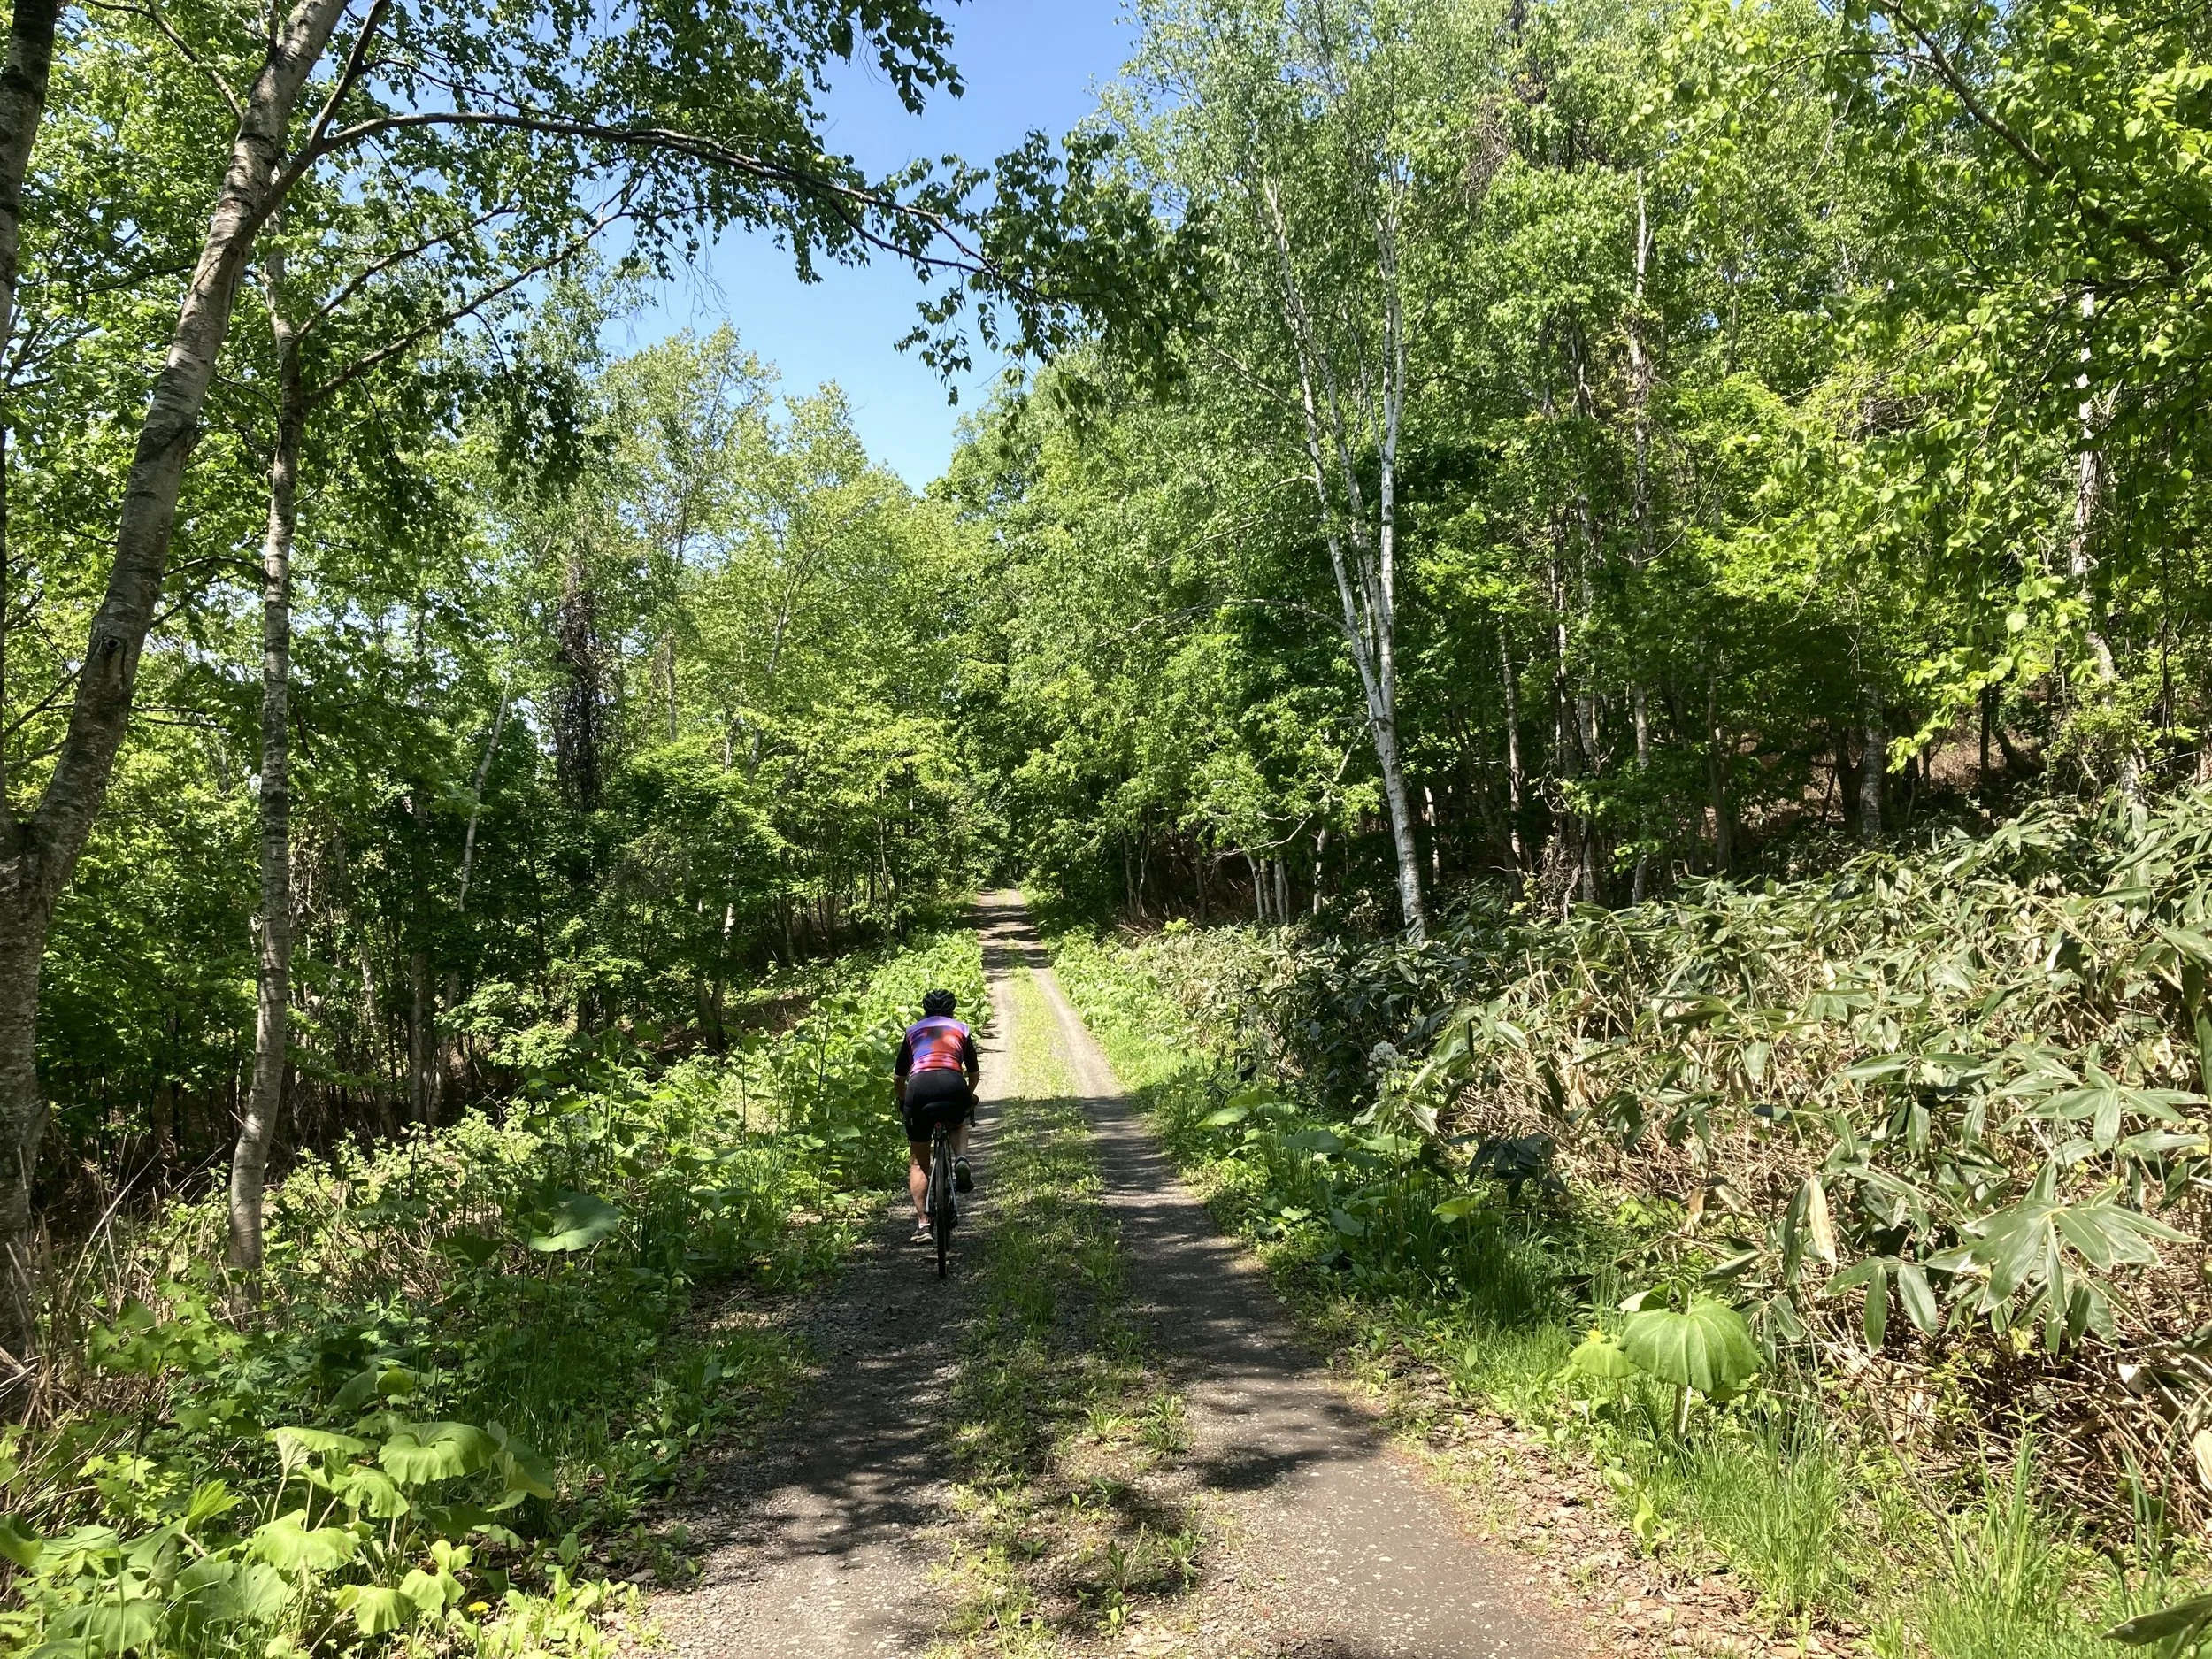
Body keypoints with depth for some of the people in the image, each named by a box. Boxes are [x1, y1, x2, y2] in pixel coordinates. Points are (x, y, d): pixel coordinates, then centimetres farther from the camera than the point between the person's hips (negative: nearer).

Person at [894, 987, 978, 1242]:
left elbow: (898, 1078, 30)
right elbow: (974, 1073, 35)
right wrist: (968, 1097, 55)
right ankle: (960, 1160, 7)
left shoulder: (913, 1031, 28)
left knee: (918, 1162, 14)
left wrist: (901, 1103, 48)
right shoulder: (961, 1030, 27)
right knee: (959, 1124, 36)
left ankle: (922, 1224, 5)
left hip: (919, 1087, 0)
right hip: (953, 1085, 0)